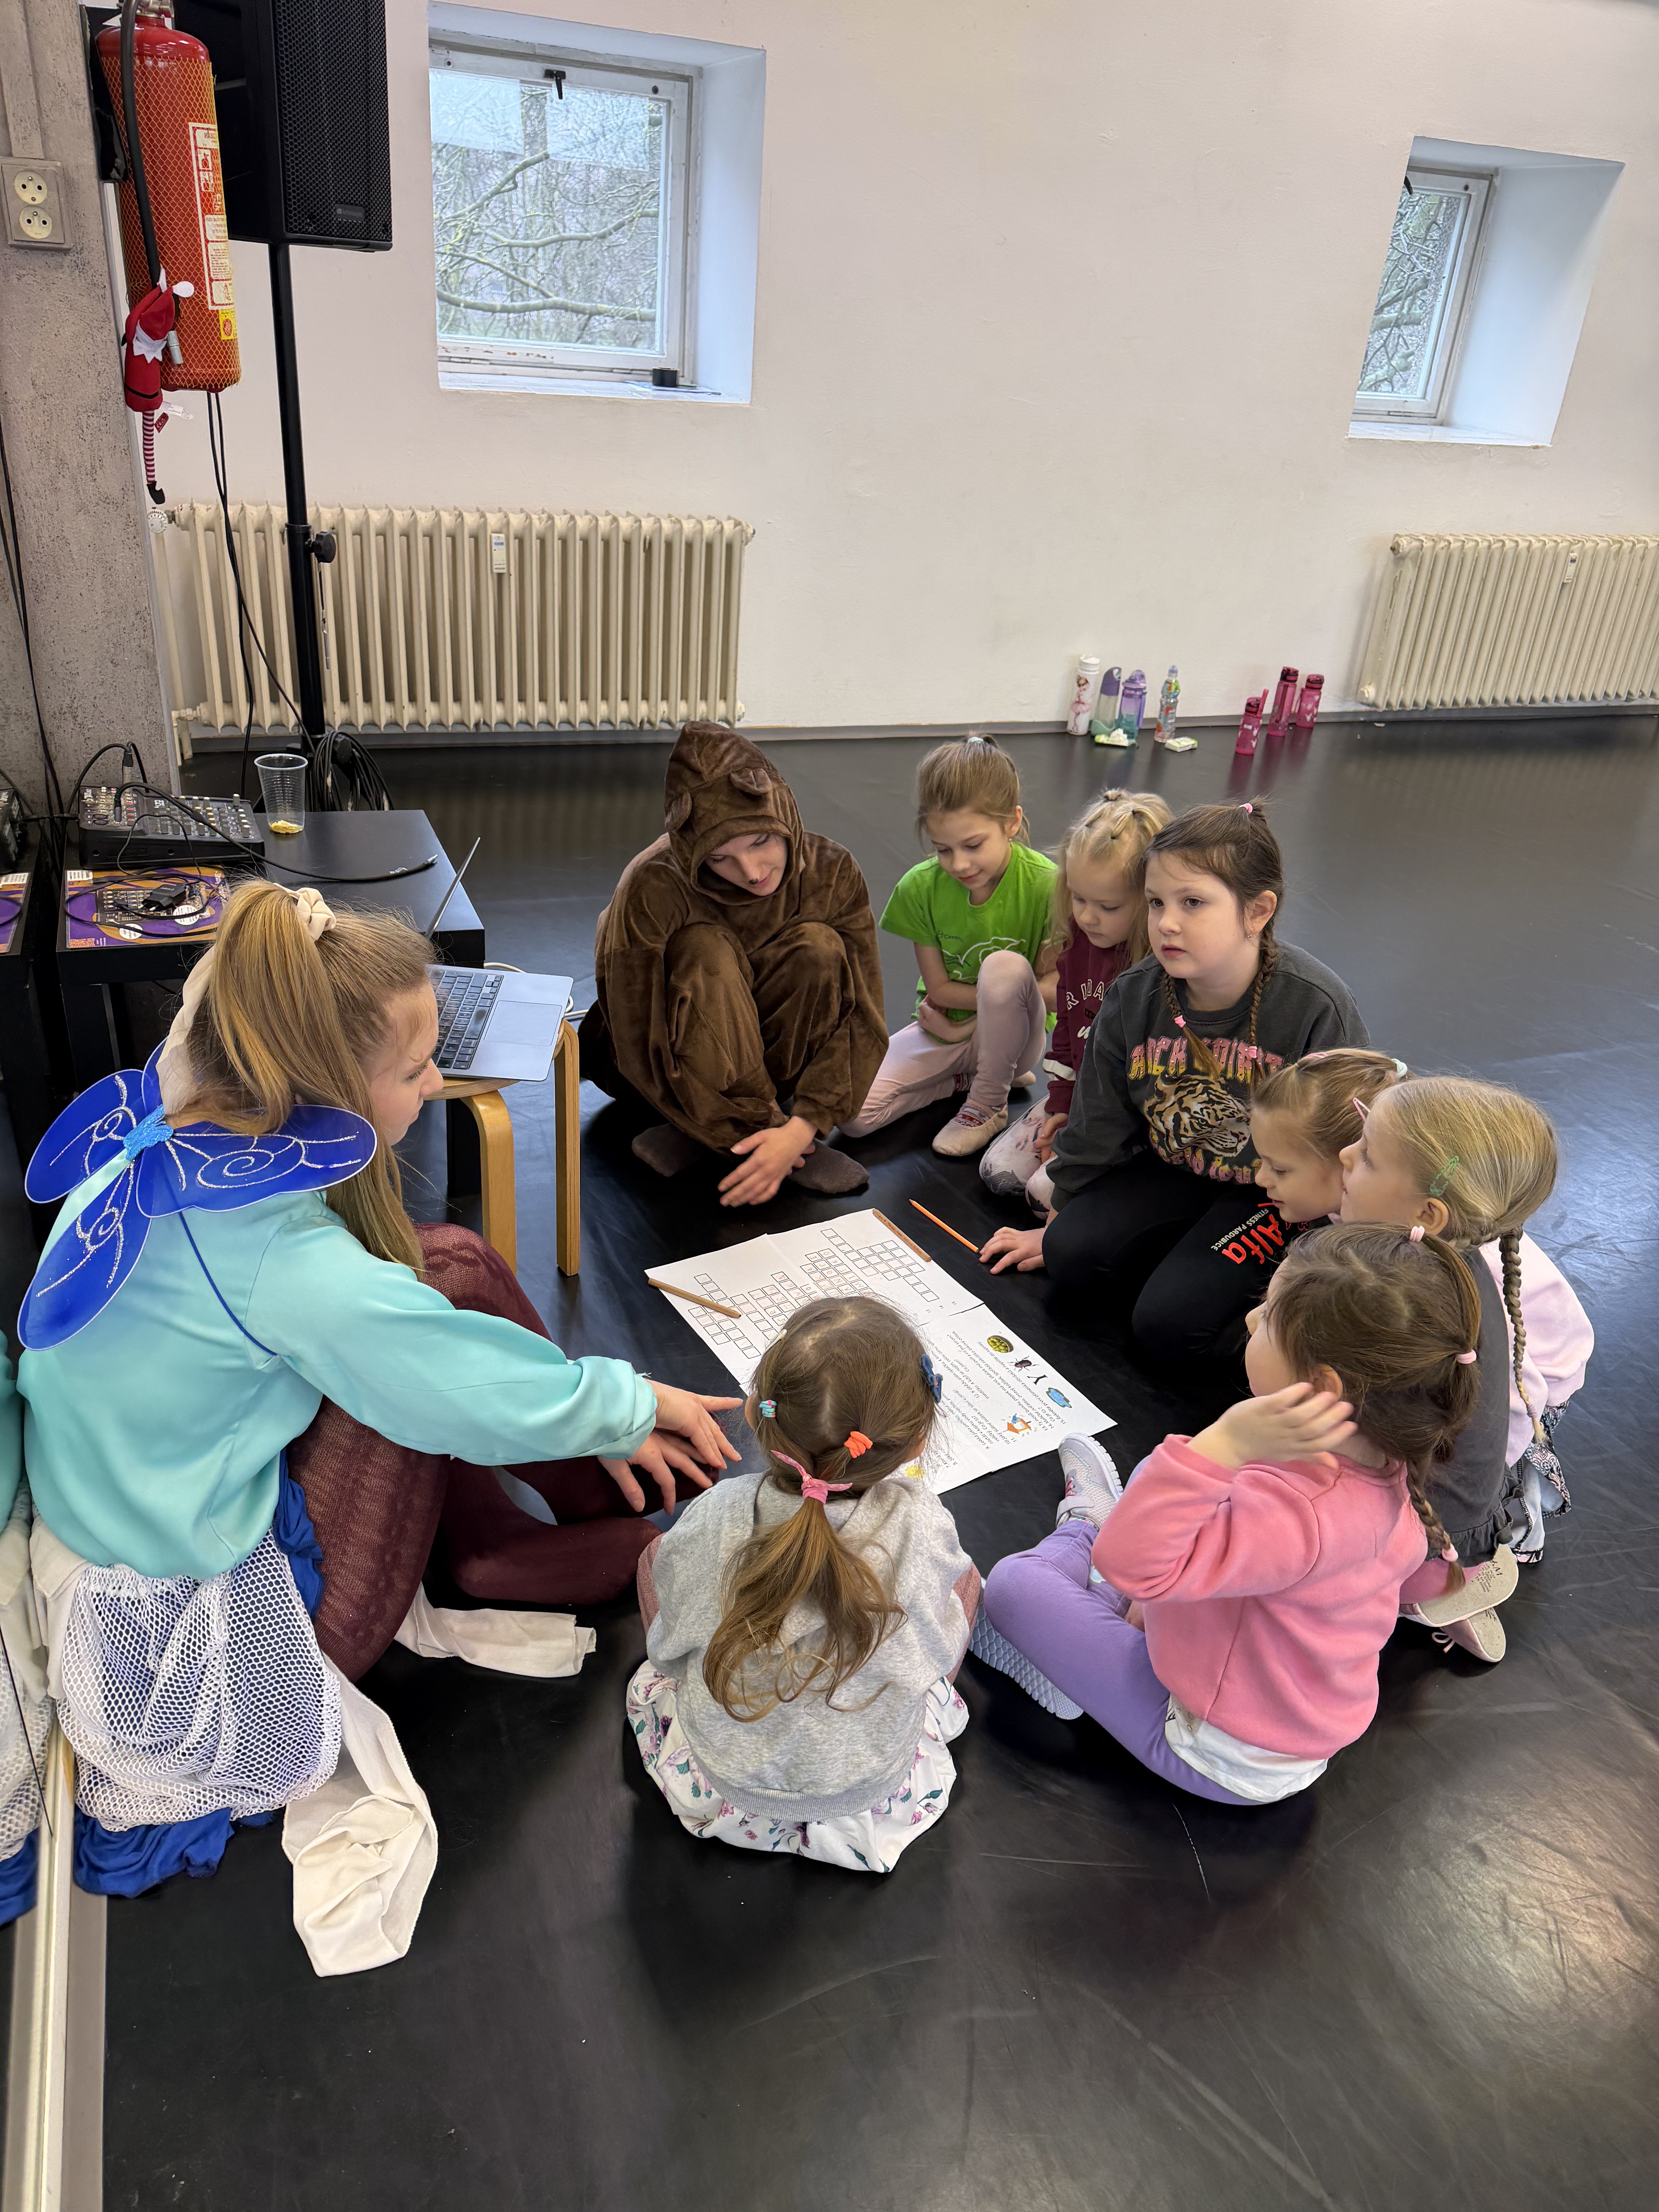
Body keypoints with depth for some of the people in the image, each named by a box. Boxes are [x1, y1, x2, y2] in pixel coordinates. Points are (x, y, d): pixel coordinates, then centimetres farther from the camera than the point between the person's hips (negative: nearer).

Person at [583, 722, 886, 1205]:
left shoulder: (830, 872, -19)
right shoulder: (655, 888, -28)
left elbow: (859, 1018, -19)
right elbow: (641, 1043, -25)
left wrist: (802, 1128, -33)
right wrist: (758, 1126, -25)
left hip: (777, 1057, 3)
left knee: (820, 949, -27)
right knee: (706, 950, -34)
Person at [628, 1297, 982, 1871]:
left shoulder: (715, 1522, -29)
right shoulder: (921, 1528, -30)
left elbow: (670, 1649, -9)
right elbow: (939, 1648, -6)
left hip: (720, 1776, 0)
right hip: (868, 1795, 0)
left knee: (655, 1557, 19)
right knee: (965, 1577, 14)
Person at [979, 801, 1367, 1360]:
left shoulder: (1316, 1007, -25)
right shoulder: (1134, 1000, -11)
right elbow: (1097, 1126, 4)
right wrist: (1056, 1225, 13)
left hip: (1277, 1190, -5)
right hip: (1175, 1169, 5)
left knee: (1170, 1321, -20)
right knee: (1071, 1258, -13)